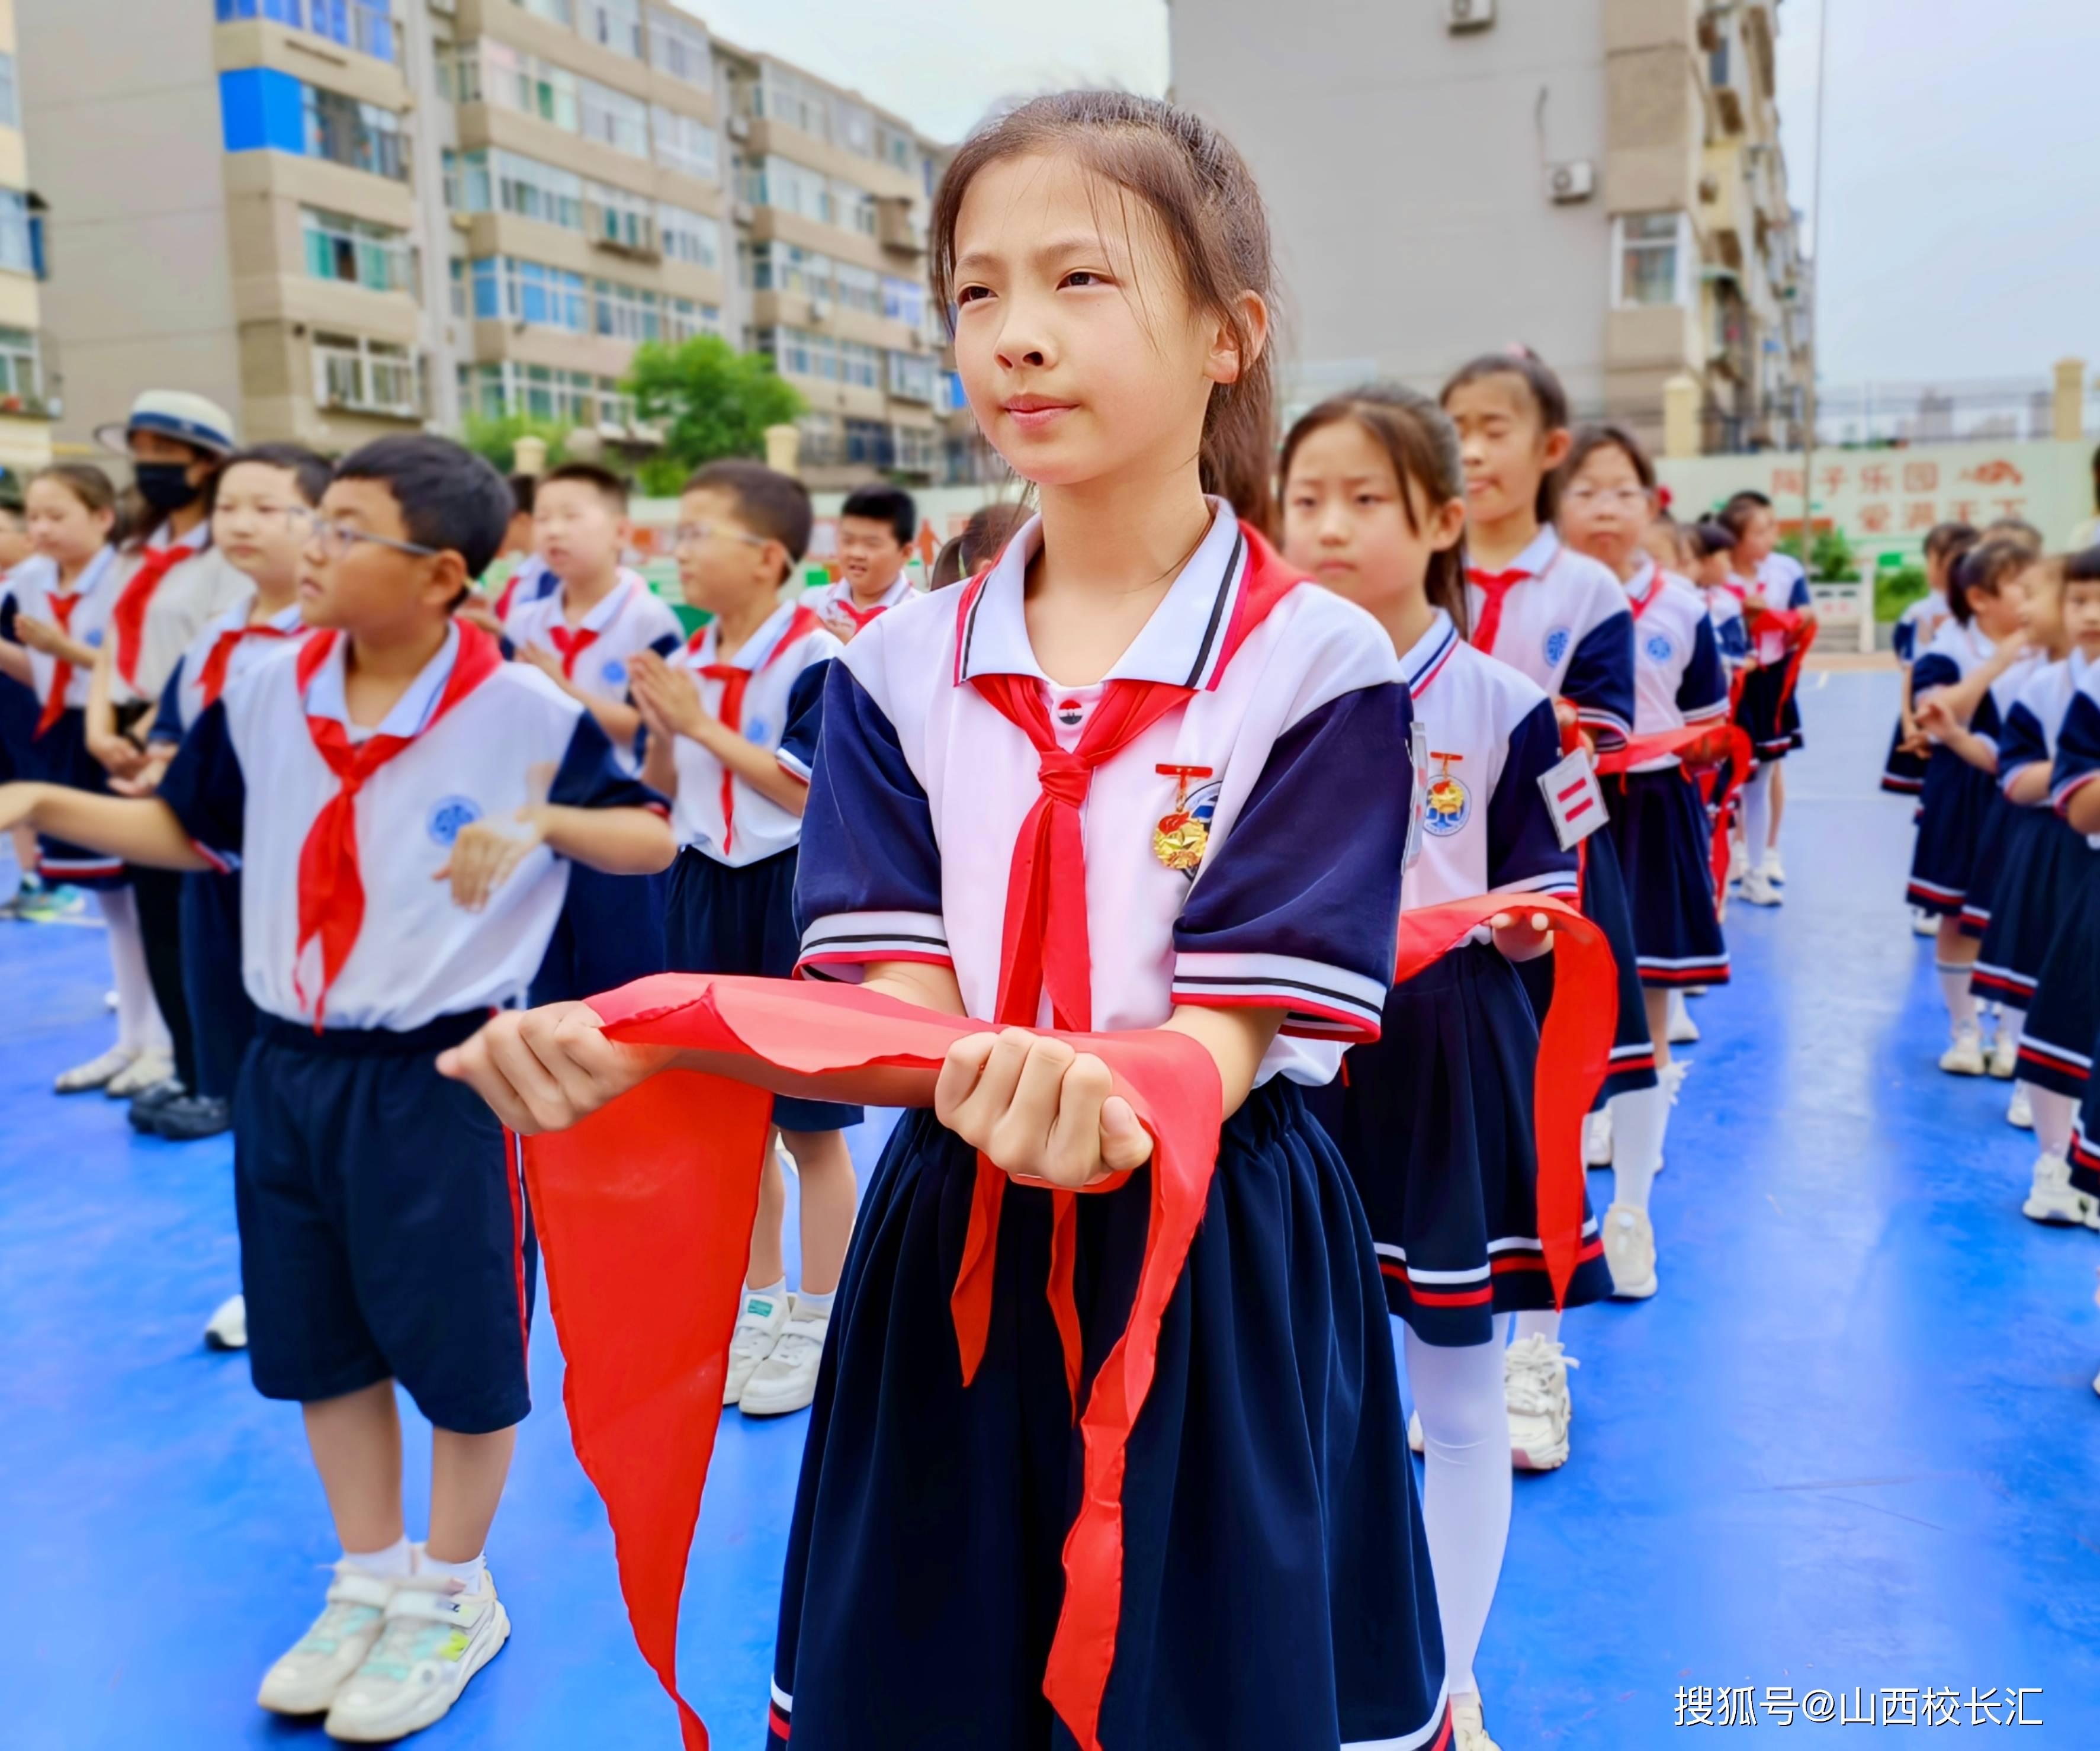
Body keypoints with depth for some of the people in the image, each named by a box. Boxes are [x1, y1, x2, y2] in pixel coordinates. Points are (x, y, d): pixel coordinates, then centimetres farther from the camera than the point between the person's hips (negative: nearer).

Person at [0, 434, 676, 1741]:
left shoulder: (525, 714, -15)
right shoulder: (267, 699, 1)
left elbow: (655, 839, -7)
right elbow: (189, 833, 15)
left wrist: (542, 823, -24)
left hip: (444, 1078, -5)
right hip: (289, 1069, 6)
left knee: (459, 1352, 8)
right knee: (320, 1346, 17)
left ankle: (452, 1597, 32)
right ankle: (370, 1583, 39)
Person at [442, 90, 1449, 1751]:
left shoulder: (1320, 667, -10)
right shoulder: (900, 670, 1)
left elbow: (1228, 1036, -15)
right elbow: (899, 1001, -7)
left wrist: (1098, 1105, -38)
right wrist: (643, 1042, -25)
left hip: (1216, 1276, -3)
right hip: (948, 1260, 3)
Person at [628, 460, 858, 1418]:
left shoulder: (813, 659, -14)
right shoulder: (686, 661, 6)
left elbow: (806, 790, -20)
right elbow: (664, 788, 12)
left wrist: (701, 723, -17)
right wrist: (660, 725, -7)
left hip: (792, 893, -7)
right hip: (704, 889, 7)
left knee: (809, 1125, 5)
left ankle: (815, 1326, 21)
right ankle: (759, 1306, 33)